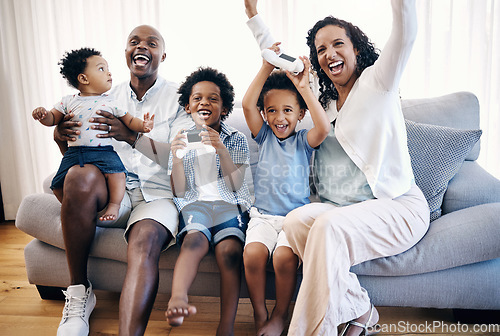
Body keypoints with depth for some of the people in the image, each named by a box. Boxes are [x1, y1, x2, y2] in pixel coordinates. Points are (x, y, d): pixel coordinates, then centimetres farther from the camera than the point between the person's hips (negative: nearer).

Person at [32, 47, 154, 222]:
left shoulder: (111, 102, 8)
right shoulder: (69, 101, 10)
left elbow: (129, 121, 10)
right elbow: (53, 119, 14)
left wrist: (143, 125, -10)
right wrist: (42, 114, -8)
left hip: (104, 151, -2)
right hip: (74, 153, 2)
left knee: (116, 171, -30)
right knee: (58, 184, -4)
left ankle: (114, 204, -15)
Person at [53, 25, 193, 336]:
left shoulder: (178, 97, 6)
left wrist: (132, 136, -23)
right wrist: (64, 139, -7)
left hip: (158, 194, -2)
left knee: (145, 241, -34)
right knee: (81, 175, -30)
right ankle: (79, 293, -14)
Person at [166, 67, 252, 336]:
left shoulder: (236, 140, 13)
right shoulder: (182, 140, 16)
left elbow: (235, 185, 0)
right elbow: (179, 193, 9)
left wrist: (221, 149, -13)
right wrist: (177, 158, -8)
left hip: (230, 204, -1)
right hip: (195, 203, 1)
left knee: (229, 249, -30)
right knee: (194, 239, -33)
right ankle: (177, 299, -51)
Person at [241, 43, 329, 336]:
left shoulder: (303, 140, 3)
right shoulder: (264, 136, 8)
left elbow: (324, 127, -21)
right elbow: (247, 105, -8)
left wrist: (304, 88, -23)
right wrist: (266, 69, -15)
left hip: (296, 214, -2)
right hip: (263, 215, 2)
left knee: (284, 257, -27)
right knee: (253, 254, -25)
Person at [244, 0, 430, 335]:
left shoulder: (377, 81, 1)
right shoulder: (323, 97, 17)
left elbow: (405, 34, -18)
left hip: (398, 207, -5)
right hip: (342, 207, 6)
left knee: (329, 227, -33)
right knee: (295, 221, -24)